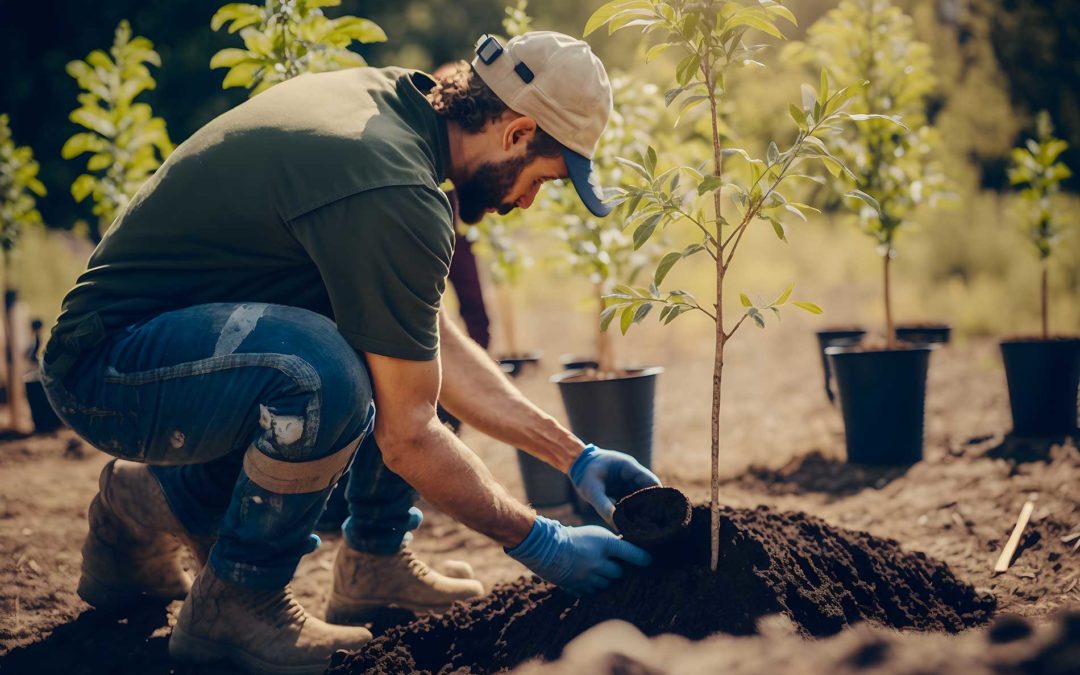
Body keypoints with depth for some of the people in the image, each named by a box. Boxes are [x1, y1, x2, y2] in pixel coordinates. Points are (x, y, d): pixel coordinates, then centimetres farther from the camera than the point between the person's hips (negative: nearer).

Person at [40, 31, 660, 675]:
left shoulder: (389, 95, 3)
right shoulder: (398, 196, -26)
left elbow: (438, 342, 10)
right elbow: (407, 437, -20)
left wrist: (575, 455, 8)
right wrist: (543, 545, -9)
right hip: (106, 369, -10)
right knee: (325, 373, -36)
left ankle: (376, 559, 12)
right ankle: (233, 603, -12)